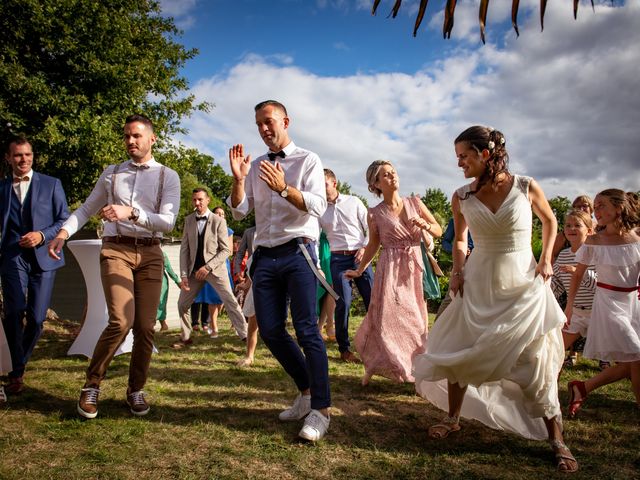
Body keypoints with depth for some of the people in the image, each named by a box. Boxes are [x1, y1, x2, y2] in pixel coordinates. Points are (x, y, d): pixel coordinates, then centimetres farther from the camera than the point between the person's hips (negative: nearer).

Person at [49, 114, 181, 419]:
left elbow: (168, 222, -7)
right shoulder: (111, 173, 13)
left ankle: (136, 389, 18)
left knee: (145, 326, -2)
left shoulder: (168, 176, 5)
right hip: (115, 250, 0)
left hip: (150, 253, 0)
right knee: (121, 321, -17)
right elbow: (87, 208, 20)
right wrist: (64, 231, 3)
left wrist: (131, 212, -21)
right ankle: (92, 384, 5)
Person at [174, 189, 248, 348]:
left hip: (215, 268, -4)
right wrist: (184, 274, -5)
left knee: (230, 302, -9)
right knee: (182, 304, 8)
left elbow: (226, 250, -10)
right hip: (194, 270, 4)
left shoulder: (219, 221, -8)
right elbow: (184, 249, 3)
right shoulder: (189, 220, 3)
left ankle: (245, 335, -2)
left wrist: (208, 267, -18)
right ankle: (186, 338, 25)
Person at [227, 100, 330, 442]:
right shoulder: (255, 166, 17)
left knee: (306, 330, -10)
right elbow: (239, 212, 9)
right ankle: (307, 390, 23)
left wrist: (284, 188, -25)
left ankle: (320, 410, -2)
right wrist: (238, 179, -8)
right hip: (265, 256, 6)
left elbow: (318, 206, -10)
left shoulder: (307, 160, 3)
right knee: (271, 332, 5)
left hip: (297, 252, -5)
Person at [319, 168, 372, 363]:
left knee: (373, 299, -2)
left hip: (361, 256, 1)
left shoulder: (353, 202, 9)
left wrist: (365, 247, -6)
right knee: (343, 303, -7)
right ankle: (344, 349, 7)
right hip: (339, 259, -1)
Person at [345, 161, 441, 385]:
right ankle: (372, 367, 13)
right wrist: (359, 270, 16)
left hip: (415, 269, 3)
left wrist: (425, 225, -10)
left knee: (415, 321, 7)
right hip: (390, 270, -2)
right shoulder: (374, 214, 0)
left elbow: (439, 230, 10)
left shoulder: (415, 202, 5)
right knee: (386, 319, -5)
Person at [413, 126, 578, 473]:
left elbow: (549, 221, 9)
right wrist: (457, 269, -2)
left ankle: (556, 440, 17)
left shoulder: (526, 188, -11)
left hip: (524, 286, -2)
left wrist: (545, 259, -2)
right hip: (478, 285, 3)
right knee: (460, 353, 6)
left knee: (536, 363, 0)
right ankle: (453, 418, 28)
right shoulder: (461, 197, -5)